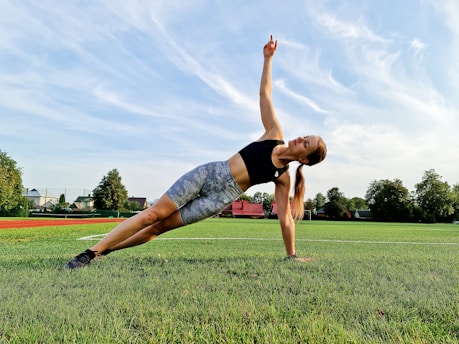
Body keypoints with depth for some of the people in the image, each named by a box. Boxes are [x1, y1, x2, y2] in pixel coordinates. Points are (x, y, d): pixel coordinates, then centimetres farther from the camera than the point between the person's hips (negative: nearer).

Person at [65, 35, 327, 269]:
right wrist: (268, 58, 6)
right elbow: (265, 93, 8)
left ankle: (101, 251, 9)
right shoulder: (275, 135, 7)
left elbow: (285, 217, 3)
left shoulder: (283, 177, 1)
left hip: (223, 196, -1)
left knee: (161, 225, -5)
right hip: (209, 173, 2)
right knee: (154, 213, -5)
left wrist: (292, 255, 2)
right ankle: (89, 252, 4)